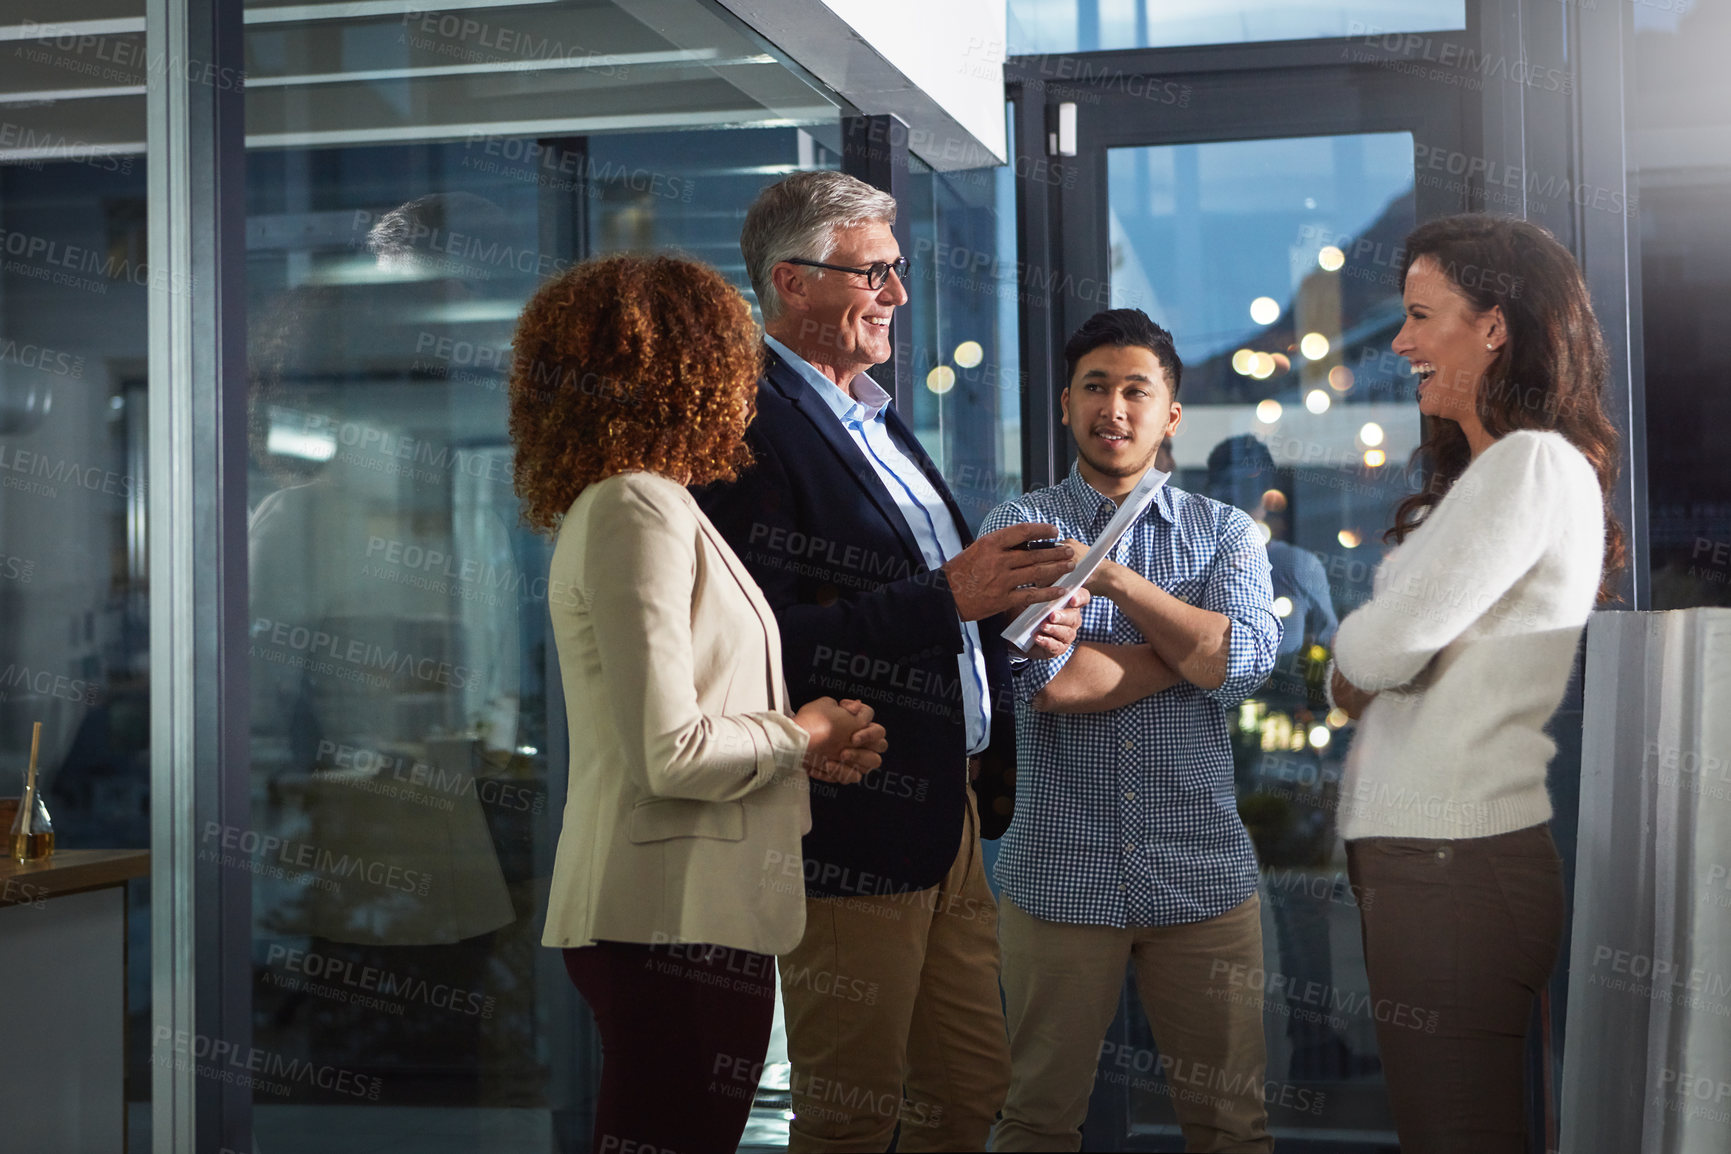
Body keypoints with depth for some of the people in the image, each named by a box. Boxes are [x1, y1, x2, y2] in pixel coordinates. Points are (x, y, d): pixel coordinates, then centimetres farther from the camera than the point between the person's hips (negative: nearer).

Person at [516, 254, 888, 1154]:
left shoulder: (608, 506, 16)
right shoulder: (640, 509, -15)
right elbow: (669, 753, -22)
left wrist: (811, 739, 5)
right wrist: (798, 737, -6)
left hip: (664, 908, 10)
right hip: (675, 917, -10)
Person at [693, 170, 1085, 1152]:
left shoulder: (876, 419, 18)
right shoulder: (749, 428, -14)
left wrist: (1009, 609, 3)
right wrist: (946, 599, -24)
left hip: (951, 812, 9)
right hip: (856, 831, -9)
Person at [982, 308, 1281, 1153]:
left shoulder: (1225, 533, 8)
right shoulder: (1018, 528, 2)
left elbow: (1246, 660, -11)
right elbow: (1049, 680, -15)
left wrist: (1114, 577, -13)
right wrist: (1195, 643, -7)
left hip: (1203, 875, 1)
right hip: (1059, 878, -1)